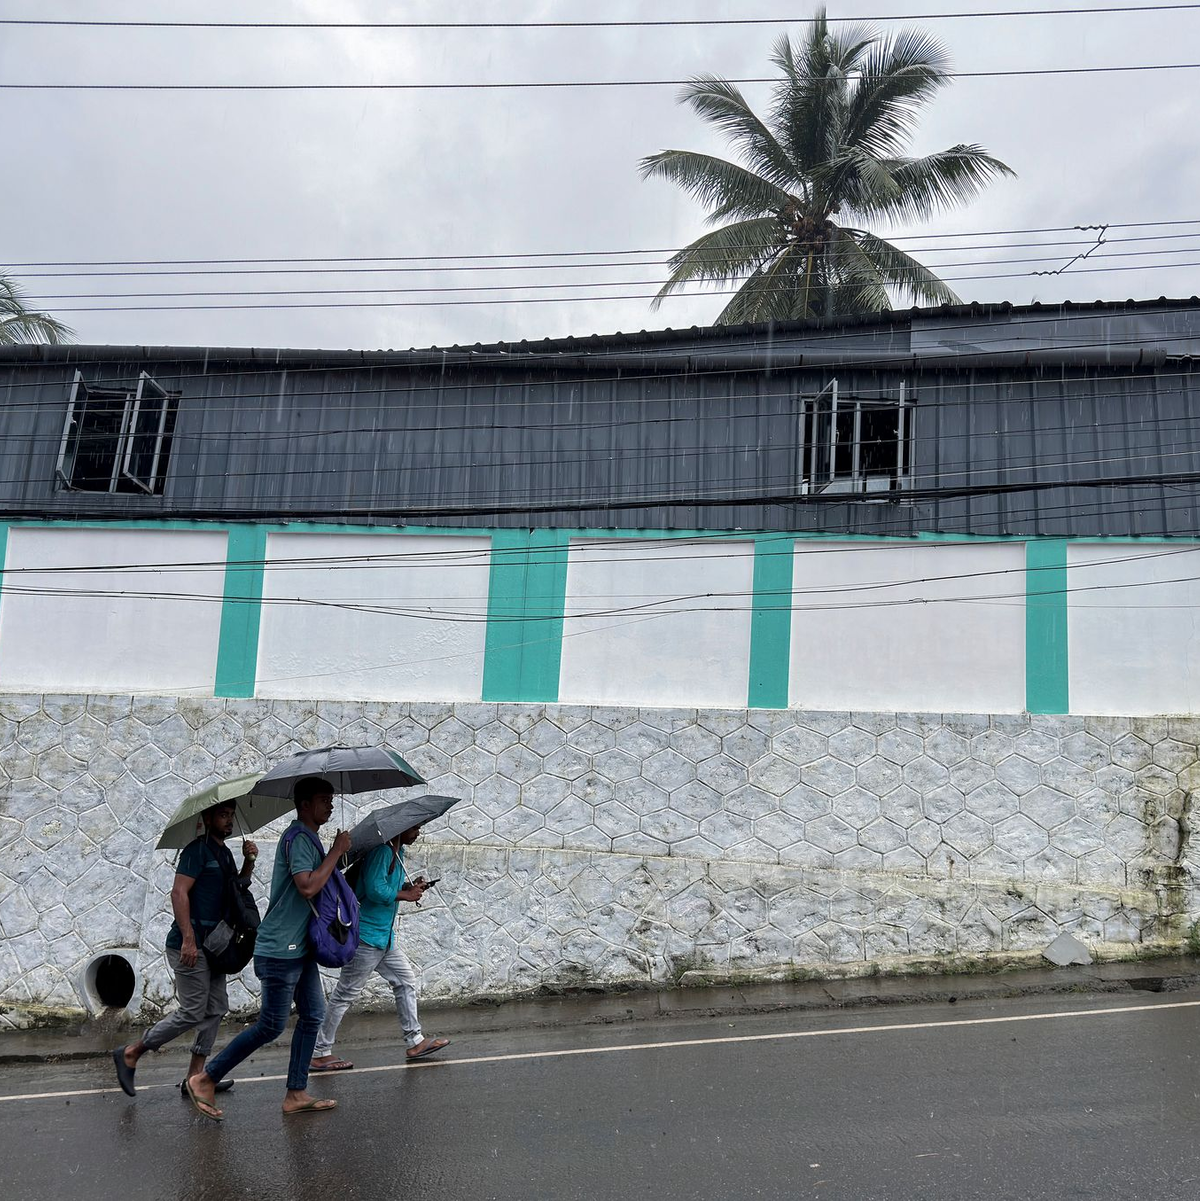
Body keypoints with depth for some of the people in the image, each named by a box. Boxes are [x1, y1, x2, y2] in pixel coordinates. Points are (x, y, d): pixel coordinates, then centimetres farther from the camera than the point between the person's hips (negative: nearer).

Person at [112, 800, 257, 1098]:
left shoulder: (224, 853, 16)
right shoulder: (197, 850, -11)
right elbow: (179, 892, -19)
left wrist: (248, 863, 2)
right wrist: (188, 938, -24)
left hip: (212, 945, 9)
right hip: (190, 945, -9)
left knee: (217, 1008, 8)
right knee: (193, 1012, -7)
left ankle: (195, 1076, 14)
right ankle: (130, 1053, 7)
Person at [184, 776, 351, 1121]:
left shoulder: (309, 838, 14)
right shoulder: (298, 838, -17)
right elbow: (307, 887, -29)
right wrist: (337, 851, -22)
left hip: (300, 948, 10)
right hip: (280, 950, -10)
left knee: (312, 1016, 10)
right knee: (271, 1026, -2)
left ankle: (296, 1095, 16)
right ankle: (205, 1080, 11)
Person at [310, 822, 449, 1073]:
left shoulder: (397, 852, 12)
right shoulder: (381, 851, -20)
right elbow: (375, 890, -27)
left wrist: (409, 887, 3)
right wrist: (406, 895, -14)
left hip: (384, 937, 10)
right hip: (367, 935, -10)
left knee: (406, 980, 14)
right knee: (345, 994, -2)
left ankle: (415, 1042, 23)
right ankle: (319, 1054, 7)